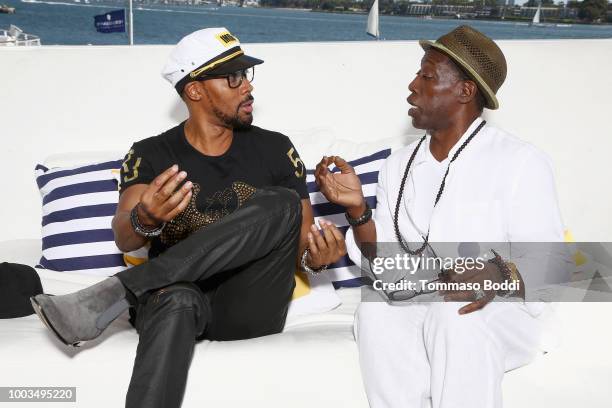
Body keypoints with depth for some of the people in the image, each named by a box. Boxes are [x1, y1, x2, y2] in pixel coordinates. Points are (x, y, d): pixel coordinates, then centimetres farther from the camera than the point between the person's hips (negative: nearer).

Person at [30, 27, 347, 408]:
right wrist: (145, 220, -32)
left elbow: (302, 241, 10)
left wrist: (316, 257, -16)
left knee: (282, 203, -25)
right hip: (173, 295, -1)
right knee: (177, 300, -39)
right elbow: (125, 240, -6)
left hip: (249, 308, 2)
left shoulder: (274, 149, 10)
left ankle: (115, 293, -30)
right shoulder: (151, 156, 7)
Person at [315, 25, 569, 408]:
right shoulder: (398, 165, 10)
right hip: (416, 308, 4)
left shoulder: (521, 162, -6)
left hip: (501, 311, -3)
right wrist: (357, 209, -10)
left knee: (454, 316, -36)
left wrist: (498, 276, -31)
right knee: (375, 311, -29)